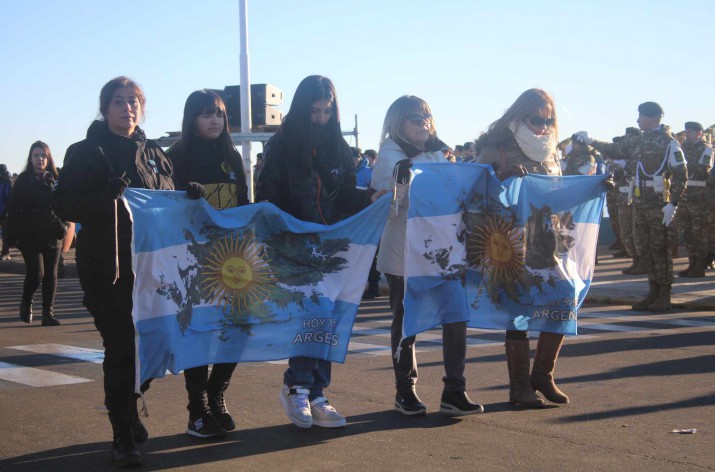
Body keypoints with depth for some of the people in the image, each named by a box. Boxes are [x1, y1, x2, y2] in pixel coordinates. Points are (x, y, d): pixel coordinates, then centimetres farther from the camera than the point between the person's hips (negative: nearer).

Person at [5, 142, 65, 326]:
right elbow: (13, 209, 0)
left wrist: (62, 227, 2)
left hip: (52, 236, 3)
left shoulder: (54, 180, 9)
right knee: (36, 272, -10)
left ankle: (48, 313, 8)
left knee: (51, 274, 1)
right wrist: (12, 235, -8)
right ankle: (26, 303, 17)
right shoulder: (23, 180, 2)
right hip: (30, 236, -3)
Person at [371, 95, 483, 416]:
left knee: (456, 316, -3)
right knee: (405, 321, 5)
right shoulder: (390, 157, -3)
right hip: (404, 254, -4)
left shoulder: (441, 155, 14)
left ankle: (454, 391, 5)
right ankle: (405, 392, 18)